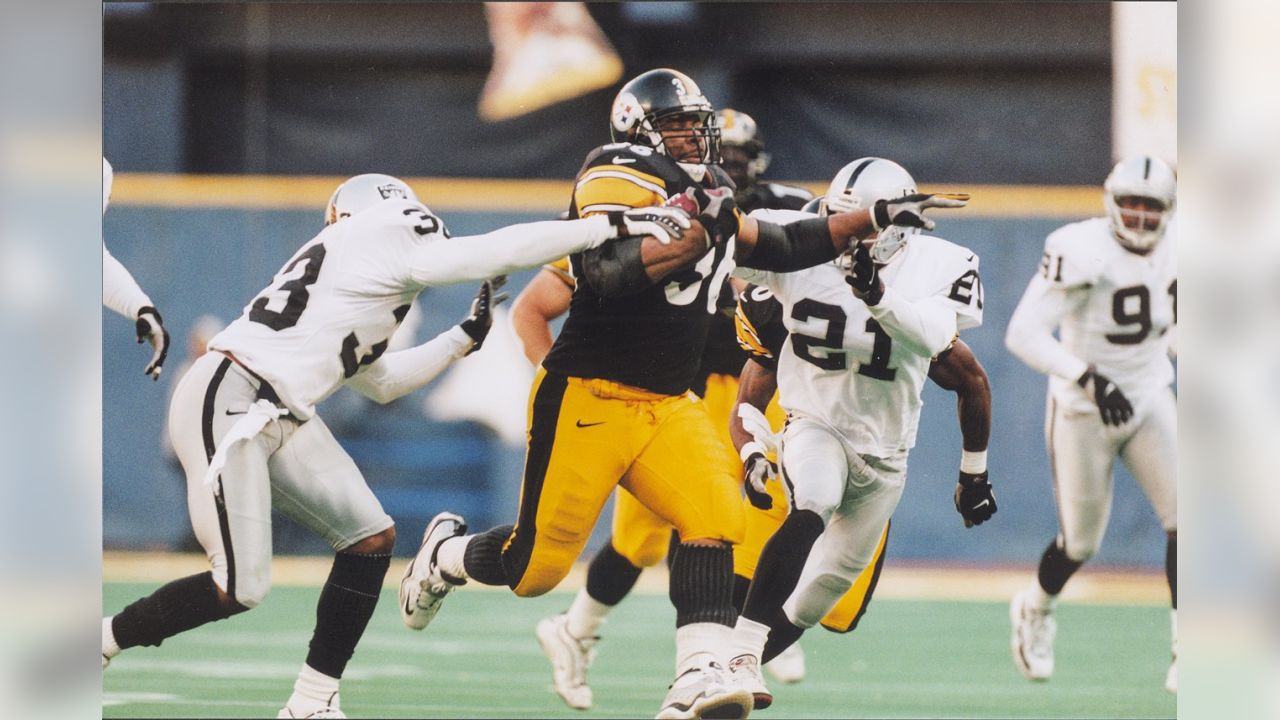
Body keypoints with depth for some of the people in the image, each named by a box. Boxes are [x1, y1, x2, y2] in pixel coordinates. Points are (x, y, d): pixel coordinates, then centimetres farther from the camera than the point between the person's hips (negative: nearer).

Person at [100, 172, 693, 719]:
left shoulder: (357, 272, 22)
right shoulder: (384, 241, -5)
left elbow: (381, 382, 31)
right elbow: (504, 252, -9)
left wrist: (466, 336, 30)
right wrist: (617, 225, -7)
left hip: (281, 419, 10)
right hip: (227, 404, -10)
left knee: (371, 538, 5)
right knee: (240, 588, -13)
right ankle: (100, 642, 4)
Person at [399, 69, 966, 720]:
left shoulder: (704, 202, 15)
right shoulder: (618, 180, -11)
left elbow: (785, 248, 26)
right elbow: (609, 277, -27)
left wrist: (876, 219, 23)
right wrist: (693, 233, -34)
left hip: (667, 407, 7)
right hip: (588, 399, -7)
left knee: (715, 518, -18)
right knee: (537, 562, -2)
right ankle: (444, 554, 31)